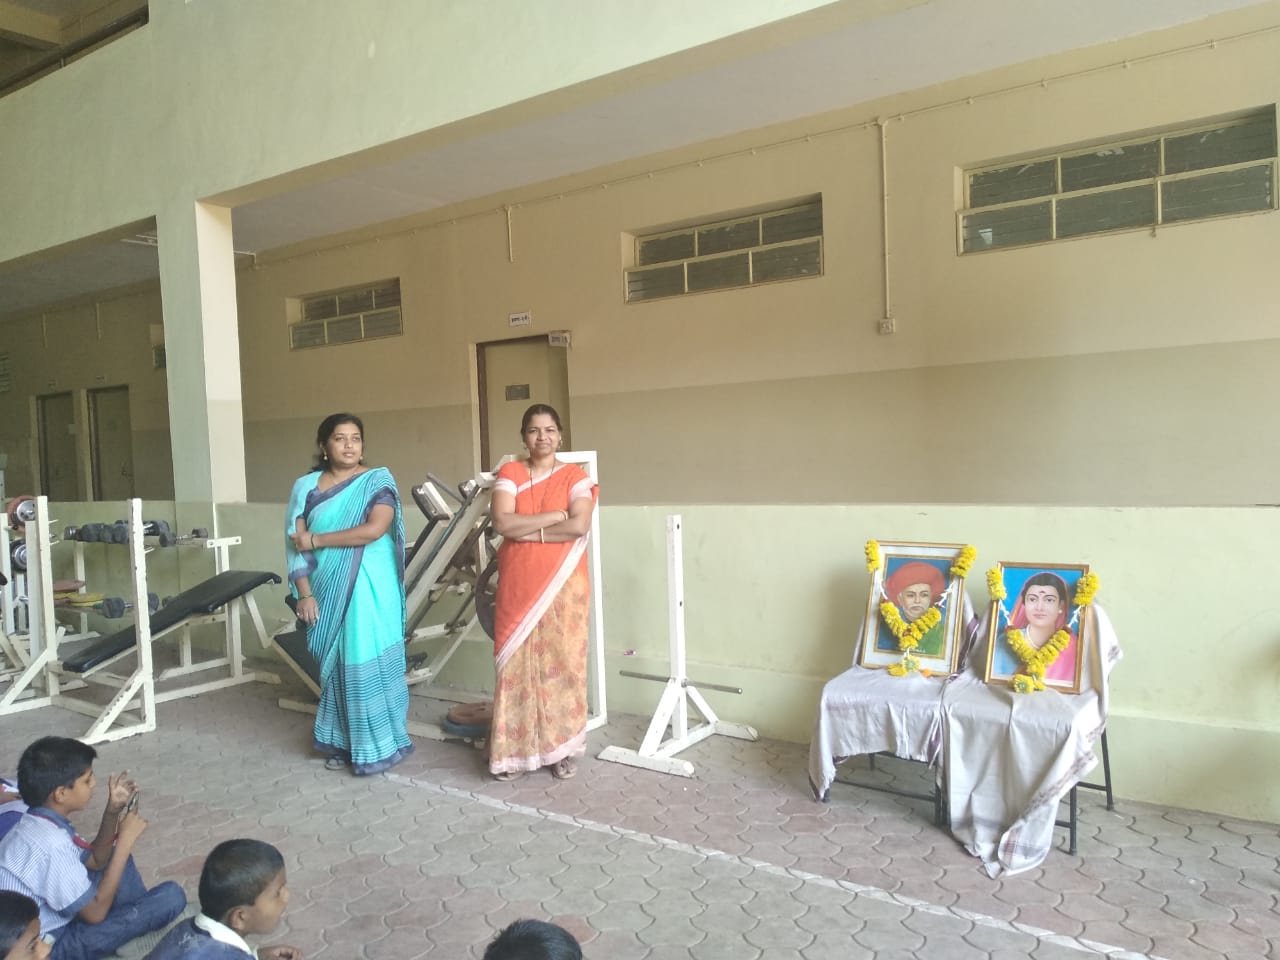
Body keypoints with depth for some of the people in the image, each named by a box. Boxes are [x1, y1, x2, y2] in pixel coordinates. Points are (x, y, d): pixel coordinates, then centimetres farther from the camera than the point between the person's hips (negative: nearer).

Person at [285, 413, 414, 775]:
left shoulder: (378, 480, -3)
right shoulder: (306, 486, 6)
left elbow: (375, 529, -18)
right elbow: (296, 544, 2)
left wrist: (317, 540, -13)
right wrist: (304, 594, -7)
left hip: (369, 590, -3)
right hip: (328, 591, 3)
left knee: (368, 663, -1)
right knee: (336, 665, 10)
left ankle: (377, 744, 10)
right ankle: (341, 742, 23)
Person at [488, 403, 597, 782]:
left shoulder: (575, 476, 1)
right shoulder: (509, 473, 5)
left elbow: (580, 525, -15)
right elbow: (502, 523, -11)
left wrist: (529, 531, -11)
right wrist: (556, 515, -12)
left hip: (562, 586, -1)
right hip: (518, 587, 1)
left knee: (562, 664, 4)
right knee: (517, 667, 4)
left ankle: (562, 749, 17)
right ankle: (516, 751, 15)